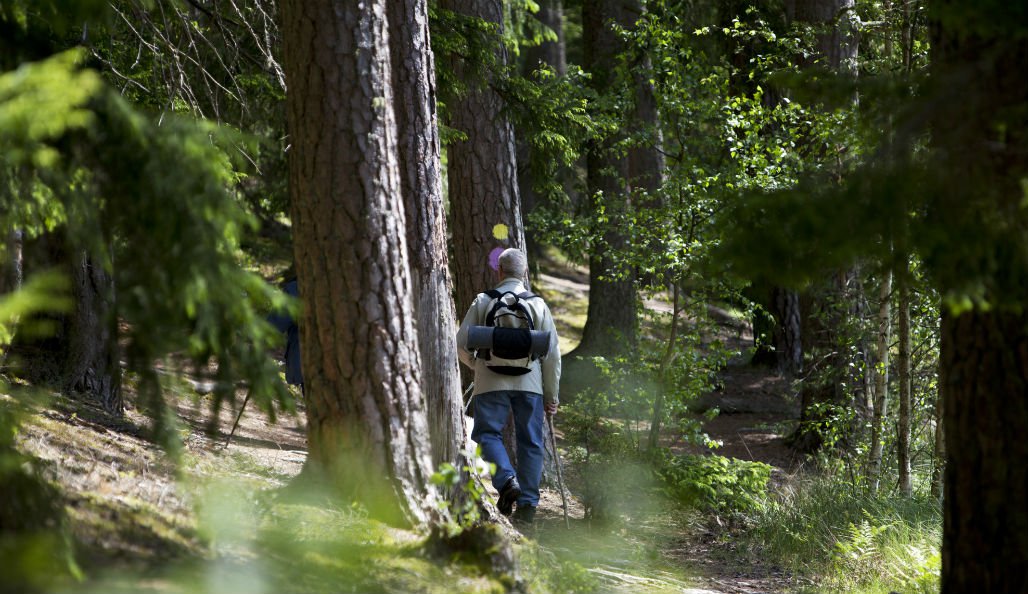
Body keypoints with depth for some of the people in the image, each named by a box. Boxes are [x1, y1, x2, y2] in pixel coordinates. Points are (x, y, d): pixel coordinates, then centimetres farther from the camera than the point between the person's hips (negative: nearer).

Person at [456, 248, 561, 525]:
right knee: (530, 442, 6)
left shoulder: (484, 301, 2)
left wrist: (474, 364, 24)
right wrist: (552, 395, 14)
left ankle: (507, 479, -21)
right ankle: (527, 505, 2)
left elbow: (462, 342, 2)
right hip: (529, 383, 2)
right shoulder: (538, 304, 7)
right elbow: (552, 352, 6)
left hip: (492, 381, -2)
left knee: (488, 432, 5)